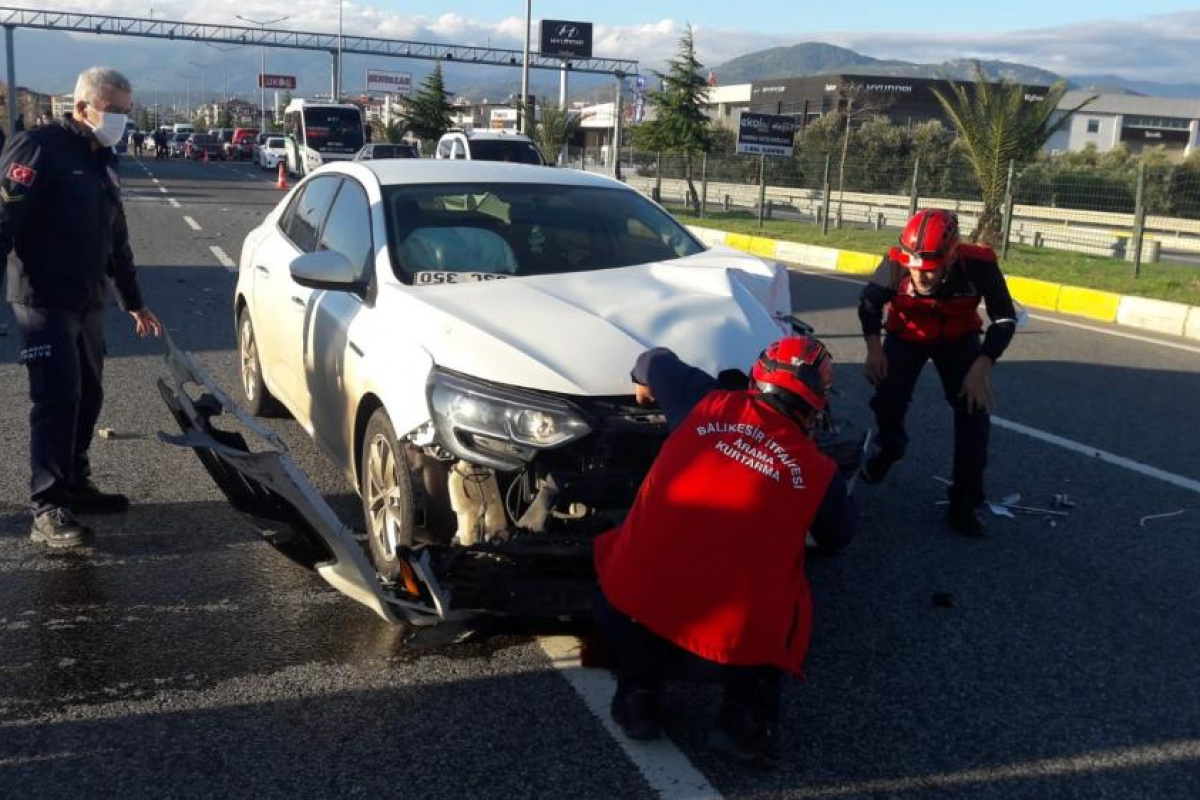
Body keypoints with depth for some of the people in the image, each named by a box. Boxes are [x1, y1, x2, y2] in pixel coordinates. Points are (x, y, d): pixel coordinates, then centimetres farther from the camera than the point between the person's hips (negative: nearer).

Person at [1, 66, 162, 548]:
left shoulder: (102, 162, 18)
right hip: (44, 300, -8)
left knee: (86, 396, 11)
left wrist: (133, 303, 27)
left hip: (89, 303, 8)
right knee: (57, 398, -11)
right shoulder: (40, 148, -8)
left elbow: (116, 241, 25)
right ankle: (47, 509, -7)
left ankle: (75, 485, 24)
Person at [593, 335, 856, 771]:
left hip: (634, 616, 1)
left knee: (617, 555, 32)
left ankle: (638, 693, 22)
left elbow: (656, 362, 21)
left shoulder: (710, 404, 3)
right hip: (732, 647, 0)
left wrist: (643, 384, 43)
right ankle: (747, 714, 14)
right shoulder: (817, 471, 1)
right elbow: (837, 538, 21)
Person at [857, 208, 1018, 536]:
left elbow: (1004, 319, -19)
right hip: (907, 334, 0)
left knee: (974, 411, -12)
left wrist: (981, 368, -27)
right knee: (888, 399, -15)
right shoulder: (897, 263, -33)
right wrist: (874, 347, -22)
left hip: (959, 339, 0)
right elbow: (869, 301, -11)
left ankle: (965, 503, -1)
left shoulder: (978, 265, -34)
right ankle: (889, 448, 23)